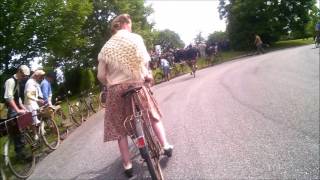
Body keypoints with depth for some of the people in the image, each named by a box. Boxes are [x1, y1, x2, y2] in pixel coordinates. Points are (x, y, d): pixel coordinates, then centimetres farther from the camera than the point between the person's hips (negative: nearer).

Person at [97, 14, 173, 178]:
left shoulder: (106, 47, 5)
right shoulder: (135, 38, 0)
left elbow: (101, 76, 1)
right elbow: (143, 61, -9)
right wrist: (148, 75, 8)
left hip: (115, 89, 2)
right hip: (136, 84, -1)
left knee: (120, 128, 11)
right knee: (153, 115, 22)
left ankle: (127, 165, 17)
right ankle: (166, 145, 26)